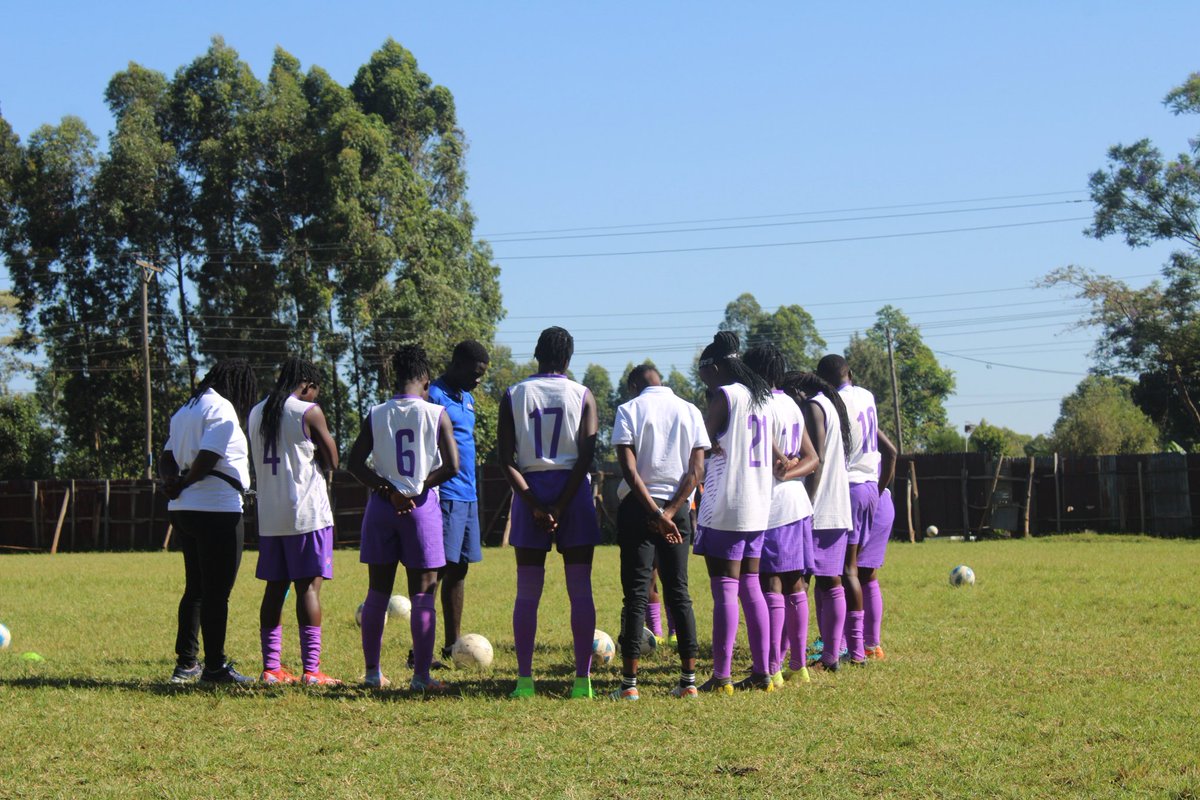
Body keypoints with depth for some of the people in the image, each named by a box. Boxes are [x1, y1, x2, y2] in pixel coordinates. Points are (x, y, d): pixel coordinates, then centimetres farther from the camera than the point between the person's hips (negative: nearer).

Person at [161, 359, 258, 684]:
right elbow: (206, 460, -19)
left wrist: (173, 481, -3)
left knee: (195, 589, 16)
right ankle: (215, 667, -1)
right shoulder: (222, 409, -11)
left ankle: (186, 663, 20)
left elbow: (167, 457, 15)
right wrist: (183, 484, -2)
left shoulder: (186, 410, 18)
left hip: (182, 510, 9)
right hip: (217, 510, -9)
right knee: (217, 592, -3)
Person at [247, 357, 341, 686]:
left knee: (274, 588, 10)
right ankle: (310, 669, -7)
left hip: (269, 516, 6)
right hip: (307, 513, -6)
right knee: (308, 587, -5)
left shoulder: (256, 413, 12)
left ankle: (270, 667, 9)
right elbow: (332, 461, -3)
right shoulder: (308, 412, -8)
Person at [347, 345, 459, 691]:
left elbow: (354, 462, -3)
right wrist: (416, 489, -5)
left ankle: (372, 672, 16)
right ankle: (421, 676, -2)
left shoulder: (376, 415, 2)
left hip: (381, 507, 3)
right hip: (421, 506, -3)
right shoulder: (436, 415, -5)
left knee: (378, 591, 11)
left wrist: (388, 490, -7)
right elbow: (451, 466, -11)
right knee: (422, 594, 0)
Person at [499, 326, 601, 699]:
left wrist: (535, 505, -8)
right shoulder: (583, 396, 2)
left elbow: (506, 461, -4)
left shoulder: (513, 396, 4)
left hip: (530, 491, 1)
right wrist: (560, 506, -10)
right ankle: (582, 679, 0)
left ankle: (524, 679, 2)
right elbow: (586, 456, -8)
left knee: (527, 592, 5)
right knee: (580, 590, 3)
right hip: (573, 490, -1)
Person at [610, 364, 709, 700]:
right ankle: (689, 680, 5)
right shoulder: (690, 411, 9)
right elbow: (696, 469, 0)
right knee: (679, 591, 8)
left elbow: (629, 468, -11)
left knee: (636, 593, -2)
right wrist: (669, 512, -6)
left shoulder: (629, 410, -1)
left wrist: (656, 513, -13)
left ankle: (629, 682, -5)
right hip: (678, 506, 3)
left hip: (638, 506, -3)